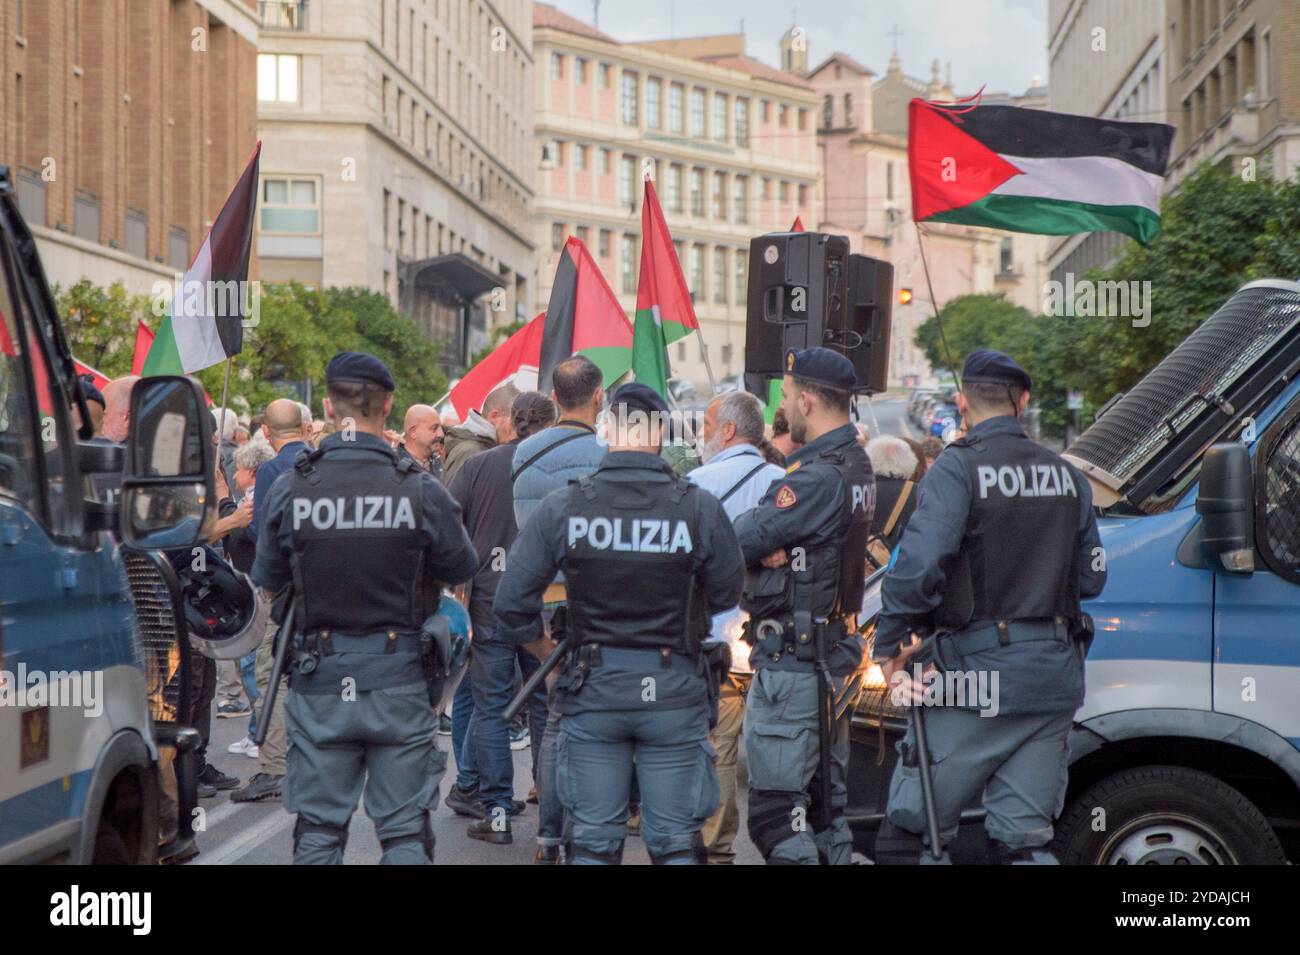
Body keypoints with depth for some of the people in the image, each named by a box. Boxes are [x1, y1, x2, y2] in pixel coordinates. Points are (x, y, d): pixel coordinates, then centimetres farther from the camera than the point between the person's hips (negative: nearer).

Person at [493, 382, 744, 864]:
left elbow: (510, 604, -5)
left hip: (593, 690, 1)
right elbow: (726, 595, 3)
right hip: (675, 692, -1)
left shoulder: (561, 507, -9)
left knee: (593, 839, 11)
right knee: (676, 842, 9)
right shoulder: (701, 508, -11)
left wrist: (549, 654, 12)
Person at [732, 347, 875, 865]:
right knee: (824, 799, 18)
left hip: (789, 663, -10)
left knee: (776, 807, -6)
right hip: (834, 651, 10)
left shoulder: (819, 477, -20)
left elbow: (741, 541, -18)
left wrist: (743, 523, 3)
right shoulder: (856, 464, 12)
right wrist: (760, 532, -13)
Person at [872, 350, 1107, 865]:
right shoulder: (1066, 474, 11)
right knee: (1024, 838, 10)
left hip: (978, 674, -6)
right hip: (1054, 680, 6)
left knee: (910, 829, 4)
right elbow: (1091, 579, 14)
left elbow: (919, 565, -21)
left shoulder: (958, 468, -10)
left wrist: (887, 649, -13)